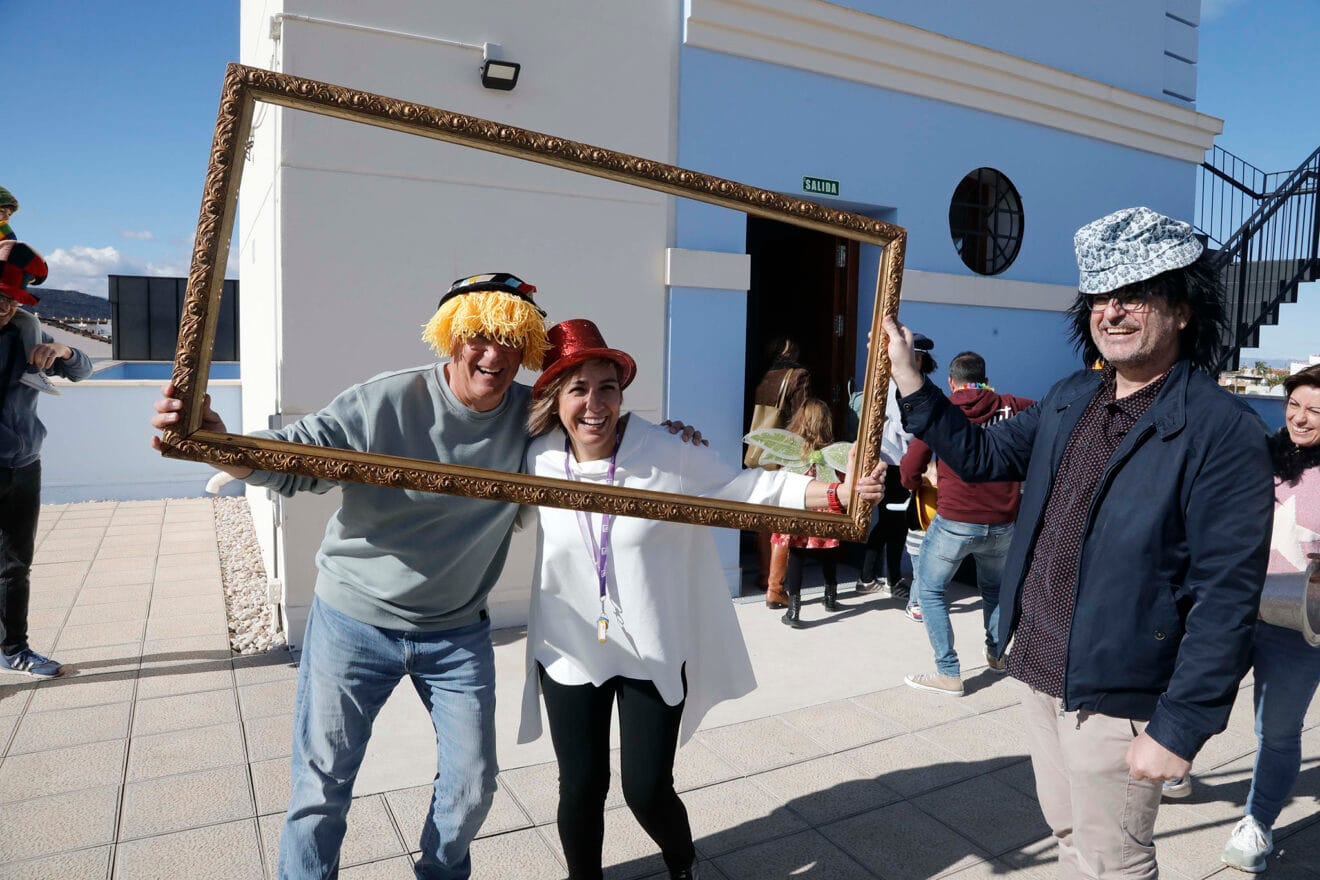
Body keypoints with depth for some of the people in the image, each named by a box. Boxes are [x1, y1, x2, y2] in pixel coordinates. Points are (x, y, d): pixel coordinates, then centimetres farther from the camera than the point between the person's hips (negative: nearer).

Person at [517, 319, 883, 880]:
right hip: (570, 652, 2)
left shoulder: (667, 455, -16)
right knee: (582, 787, 11)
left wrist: (835, 494, -18)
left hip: (653, 654, -1)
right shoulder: (537, 460, -8)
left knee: (647, 790, 6)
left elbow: (748, 488, -10)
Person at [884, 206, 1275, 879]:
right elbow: (981, 455, 13)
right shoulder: (1069, 401, 5)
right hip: (1038, 671, 6)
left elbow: (1227, 598, -19)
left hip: (1117, 697, -6)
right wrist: (908, 377, 3)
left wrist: (1180, 728, -19)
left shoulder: (1223, 432, -17)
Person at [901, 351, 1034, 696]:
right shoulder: (1009, 407, 4)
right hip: (1003, 523, 4)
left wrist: (915, 485, 20)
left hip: (955, 522, -4)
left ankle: (949, 674, 7)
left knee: (930, 590, 11)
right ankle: (996, 654, 40)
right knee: (994, 588, 29)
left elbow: (910, 469, -1)